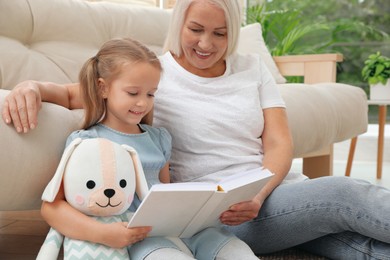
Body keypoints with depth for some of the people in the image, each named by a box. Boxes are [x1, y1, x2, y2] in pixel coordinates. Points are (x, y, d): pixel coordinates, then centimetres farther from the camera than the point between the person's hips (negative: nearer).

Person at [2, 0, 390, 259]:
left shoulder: (252, 68, 11)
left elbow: (279, 144, 5)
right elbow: (75, 93, -2)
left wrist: (258, 195, -15)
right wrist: (34, 86, -25)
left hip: (278, 188, 4)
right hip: (218, 214, -4)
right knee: (344, 193, -25)